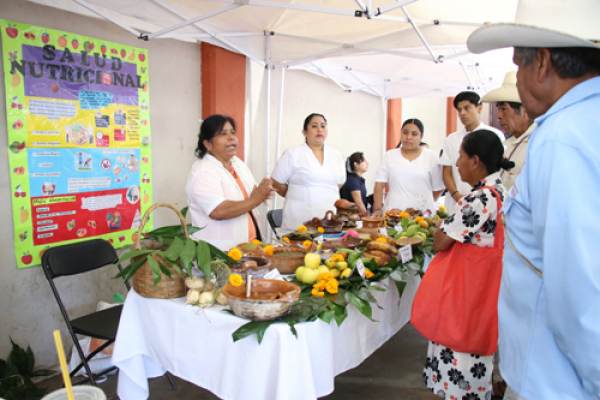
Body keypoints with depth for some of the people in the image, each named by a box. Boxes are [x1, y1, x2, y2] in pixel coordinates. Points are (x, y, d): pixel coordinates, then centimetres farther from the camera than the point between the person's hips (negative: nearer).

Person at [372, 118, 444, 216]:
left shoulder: (431, 157, 8)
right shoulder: (389, 156, 10)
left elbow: (438, 188, 11)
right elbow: (379, 184, 4)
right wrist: (378, 209, -6)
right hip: (393, 211, 0)